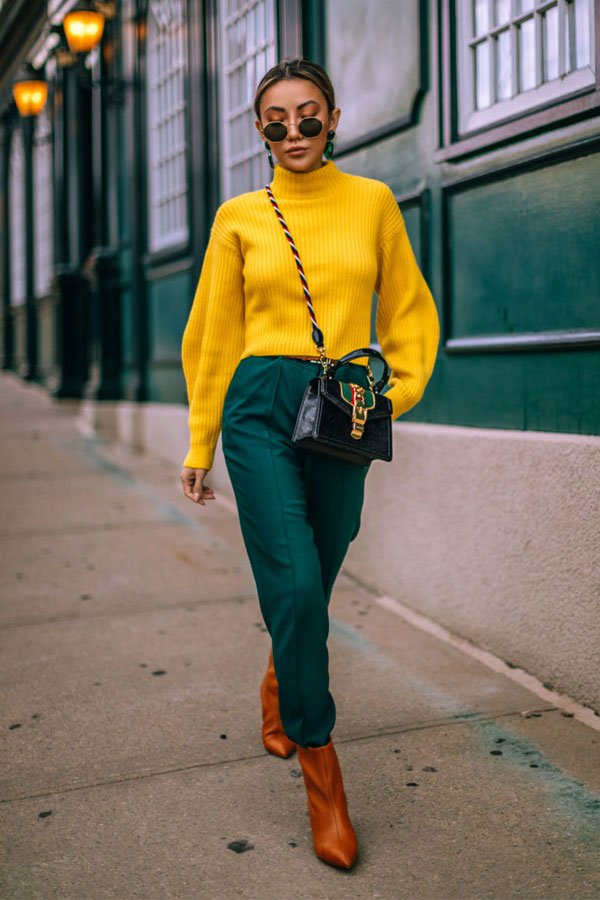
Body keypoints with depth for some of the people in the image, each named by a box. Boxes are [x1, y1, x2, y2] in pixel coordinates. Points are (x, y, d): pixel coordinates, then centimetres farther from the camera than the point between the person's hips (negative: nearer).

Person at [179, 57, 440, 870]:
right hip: (260, 406, -1)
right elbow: (214, 335, 9)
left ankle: (281, 689, 43)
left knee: (311, 586, 9)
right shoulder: (240, 217, 6)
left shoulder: (373, 202, 8)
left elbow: (410, 311, 14)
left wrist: (396, 391, 0)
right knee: (295, 586, -11)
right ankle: (323, 778, 4)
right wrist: (199, 445, 10)